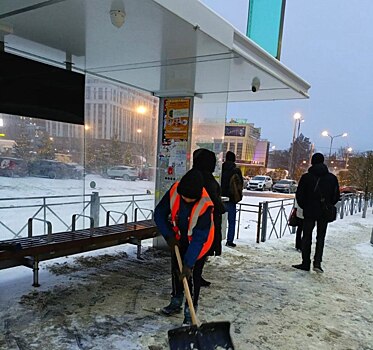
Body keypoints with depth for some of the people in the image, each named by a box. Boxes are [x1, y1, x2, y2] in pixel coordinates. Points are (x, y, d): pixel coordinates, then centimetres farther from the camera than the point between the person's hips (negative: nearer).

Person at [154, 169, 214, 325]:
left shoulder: (205, 206, -37)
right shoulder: (174, 190, -26)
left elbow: (199, 238, -34)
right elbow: (159, 214, -12)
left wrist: (188, 264, -33)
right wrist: (168, 235, -17)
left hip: (198, 242, -5)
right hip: (179, 238, 5)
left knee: (192, 275, -6)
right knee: (176, 269, 16)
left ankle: (190, 311, 12)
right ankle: (176, 302, 37)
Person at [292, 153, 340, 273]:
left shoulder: (306, 177, -7)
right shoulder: (332, 178, 1)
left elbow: (299, 195, -5)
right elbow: (336, 196, 5)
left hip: (309, 212, -2)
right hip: (324, 213, 2)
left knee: (306, 237, 8)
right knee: (321, 238, 12)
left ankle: (306, 263, 12)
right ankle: (317, 262, 2)